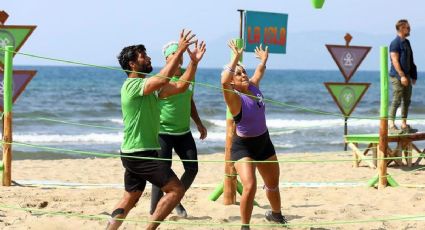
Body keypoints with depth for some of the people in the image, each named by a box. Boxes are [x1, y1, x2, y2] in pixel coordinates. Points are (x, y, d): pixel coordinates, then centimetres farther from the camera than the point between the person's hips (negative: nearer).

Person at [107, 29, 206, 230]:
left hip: (136, 153, 10)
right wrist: (180, 51, -29)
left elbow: (180, 86, 12)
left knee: (129, 199, 14)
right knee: (176, 189, -10)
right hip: (140, 154, -10)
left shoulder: (151, 87, 14)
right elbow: (163, 78, -31)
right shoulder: (132, 85, -16)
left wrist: (194, 62, 2)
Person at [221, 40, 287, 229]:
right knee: (249, 186, -25)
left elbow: (260, 71, 21)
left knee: (273, 184, 22)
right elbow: (224, 81, -44)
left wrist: (264, 59, 33)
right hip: (243, 146, -7)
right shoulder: (235, 98, -22)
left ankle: (275, 214, 50)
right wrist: (236, 58, -42)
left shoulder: (253, 87, -3)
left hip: (264, 142, 7)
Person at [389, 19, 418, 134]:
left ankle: (404, 125, 15)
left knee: (406, 101, 10)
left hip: (406, 76, 9)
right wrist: (402, 76, -22)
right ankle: (391, 125, -7)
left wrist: (412, 76, 16)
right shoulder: (395, 43, -11)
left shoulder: (406, 42, 16)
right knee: (396, 101, -9)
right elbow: (395, 61, -17)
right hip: (397, 77, -9)